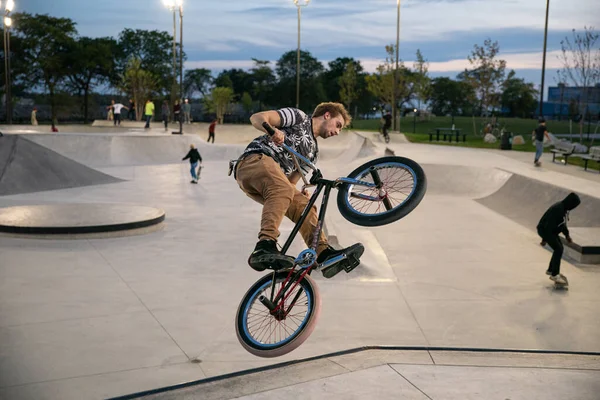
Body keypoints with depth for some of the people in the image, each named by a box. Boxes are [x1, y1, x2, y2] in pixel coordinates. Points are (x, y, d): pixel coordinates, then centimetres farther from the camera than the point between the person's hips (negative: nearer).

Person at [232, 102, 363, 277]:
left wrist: (298, 192, 2)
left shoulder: (313, 150, 31)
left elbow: (291, 181, 25)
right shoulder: (299, 118, 9)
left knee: (304, 205, -10)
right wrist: (273, 131, -27)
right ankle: (264, 248, -49)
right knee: (282, 189, -35)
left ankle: (325, 253, -21)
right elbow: (256, 117, -4)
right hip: (255, 159, -8)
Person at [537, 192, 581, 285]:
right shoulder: (558, 209, -29)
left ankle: (551, 270, 33)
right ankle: (554, 275, -7)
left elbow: (562, 223, 16)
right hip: (545, 230, -10)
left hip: (552, 230, 10)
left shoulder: (565, 208, 2)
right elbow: (549, 225, -29)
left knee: (559, 248, 17)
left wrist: (567, 235, 13)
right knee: (558, 249, -14)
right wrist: (545, 240, -25)